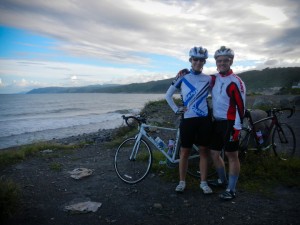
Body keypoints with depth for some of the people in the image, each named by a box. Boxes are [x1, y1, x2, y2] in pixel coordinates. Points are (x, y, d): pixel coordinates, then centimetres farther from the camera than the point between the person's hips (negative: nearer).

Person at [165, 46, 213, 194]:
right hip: (188, 119, -1)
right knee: (185, 151, 6)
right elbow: (168, 95, 7)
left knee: (204, 151, 8)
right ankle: (182, 182, 20)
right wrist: (176, 109, -1)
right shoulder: (182, 78, 0)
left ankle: (203, 182, 21)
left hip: (204, 119, 2)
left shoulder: (208, 79, 5)